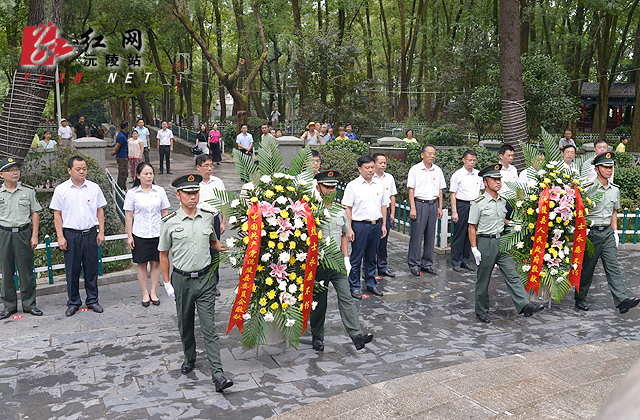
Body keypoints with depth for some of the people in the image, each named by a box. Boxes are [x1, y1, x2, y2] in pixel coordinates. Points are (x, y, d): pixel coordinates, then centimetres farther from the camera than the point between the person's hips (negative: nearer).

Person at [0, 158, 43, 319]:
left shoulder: (28, 190, 2)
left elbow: (35, 214, 5)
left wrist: (34, 236, -1)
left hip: (24, 233, 0)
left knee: (26, 270, 4)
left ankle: (29, 304, 15)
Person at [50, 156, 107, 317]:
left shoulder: (94, 188, 4)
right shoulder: (61, 189, 1)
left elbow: (100, 211, 10)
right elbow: (57, 214, 3)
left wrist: (101, 232, 4)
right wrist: (60, 237, -3)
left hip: (90, 234, 1)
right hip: (70, 235, -1)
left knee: (91, 268, 7)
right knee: (72, 270, 6)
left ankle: (92, 300, 20)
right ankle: (73, 303, 19)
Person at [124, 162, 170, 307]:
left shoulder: (159, 191, 1)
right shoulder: (132, 193, -3)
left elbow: (164, 212, 8)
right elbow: (129, 216, 1)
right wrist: (129, 235, -1)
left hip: (157, 233, 1)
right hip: (140, 234, -1)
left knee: (156, 263, 7)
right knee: (142, 264, 7)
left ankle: (153, 292, 22)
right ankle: (145, 294, 20)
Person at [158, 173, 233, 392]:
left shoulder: (208, 217, 2)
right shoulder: (170, 222, -5)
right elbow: (163, 254, 4)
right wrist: (167, 282, 1)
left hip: (205, 278, 0)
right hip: (181, 279, 0)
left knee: (209, 327, -4)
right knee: (185, 324, 15)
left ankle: (217, 375, -5)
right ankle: (189, 359, 39)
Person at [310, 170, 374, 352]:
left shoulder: (340, 211, 8)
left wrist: (346, 258, 9)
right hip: (318, 263, -4)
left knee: (346, 297, -4)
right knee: (319, 301, 8)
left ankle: (356, 335, -7)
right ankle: (317, 337, 24)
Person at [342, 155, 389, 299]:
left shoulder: (379, 185, 10)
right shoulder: (353, 185, -5)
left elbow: (383, 205, 16)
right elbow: (347, 208, -7)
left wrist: (383, 225, 11)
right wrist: (349, 229, -12)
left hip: (376, 225, 5)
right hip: (359, 226, -4)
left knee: (371, 257, 14)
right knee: (356, 258, 1)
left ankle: (371, 284, 26)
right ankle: (354, 287, 12)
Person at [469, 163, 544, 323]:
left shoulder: (503, 201, 10)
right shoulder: (478, 203, -8)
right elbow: (472, 227, -7)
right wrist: (474, 248, -12)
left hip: (501, 241, 5)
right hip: (485, 243, -5)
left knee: (512, 274, -6)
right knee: (483, 280, 5)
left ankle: (525, 305, -14)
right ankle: (481, 312, 18)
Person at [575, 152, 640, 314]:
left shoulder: (615, 189, 10)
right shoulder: (587, 188, -9)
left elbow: (614, 212, 19)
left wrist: (615, 232, 13)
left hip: (608, 232, 5)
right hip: (591, 233, -4)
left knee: (613, 266, -4)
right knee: (586, 268, 4)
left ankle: (622, 300, -10)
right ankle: (580, 298, 19)